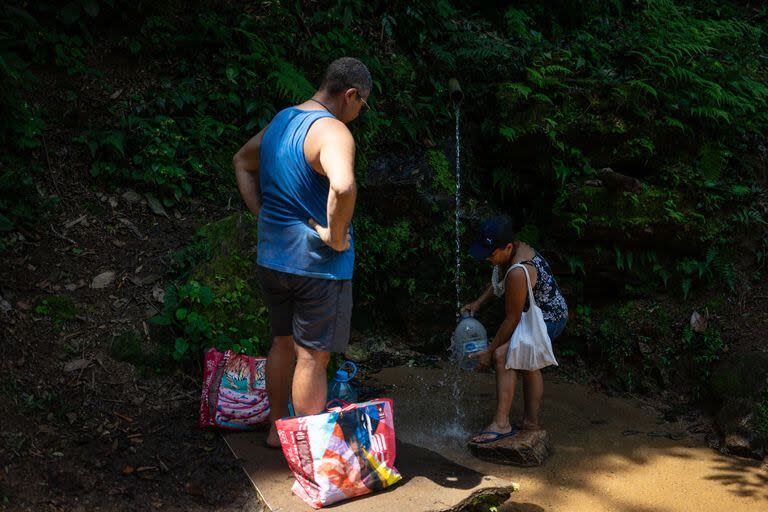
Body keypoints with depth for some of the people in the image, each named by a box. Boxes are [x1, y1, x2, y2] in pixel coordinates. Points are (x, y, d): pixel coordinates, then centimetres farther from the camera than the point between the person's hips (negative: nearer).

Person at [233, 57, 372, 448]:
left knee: (283, 342, 22)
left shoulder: (279, 121, 9)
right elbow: (343, 187, -39)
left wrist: (261, 214, 16)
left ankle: (277, 428, 37)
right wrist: (336, 236, -23)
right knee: (312, 357, 2)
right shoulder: (332, 131, -19)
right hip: (316, 263, -8)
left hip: (271, 256, 8)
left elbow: (241, 162, 25)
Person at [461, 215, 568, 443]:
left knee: (502, 356, -21)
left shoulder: (518, 272, -34)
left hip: (548, 320, -11)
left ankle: (501, 424, -20)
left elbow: (512, 320, -26)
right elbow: (498, 283, 16)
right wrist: (477, 303, 6)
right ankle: (531, 421, 35)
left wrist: (489, 352, -17)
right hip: (549, 314, 11)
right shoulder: (515, 248, -5)